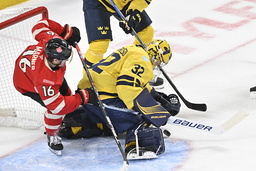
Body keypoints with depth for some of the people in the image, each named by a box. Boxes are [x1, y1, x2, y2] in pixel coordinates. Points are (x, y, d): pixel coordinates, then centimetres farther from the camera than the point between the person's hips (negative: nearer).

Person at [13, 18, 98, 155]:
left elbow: (40, 26, -16)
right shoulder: (45, 80, -47)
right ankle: (52, 136, 11)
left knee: (65, 92, 19)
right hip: (28, 84, -7)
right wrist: (82, 98, -35)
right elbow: (57, 105, -40)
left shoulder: (53, 41, -36)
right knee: (57, 108, -19)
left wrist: (65, 31, -16)